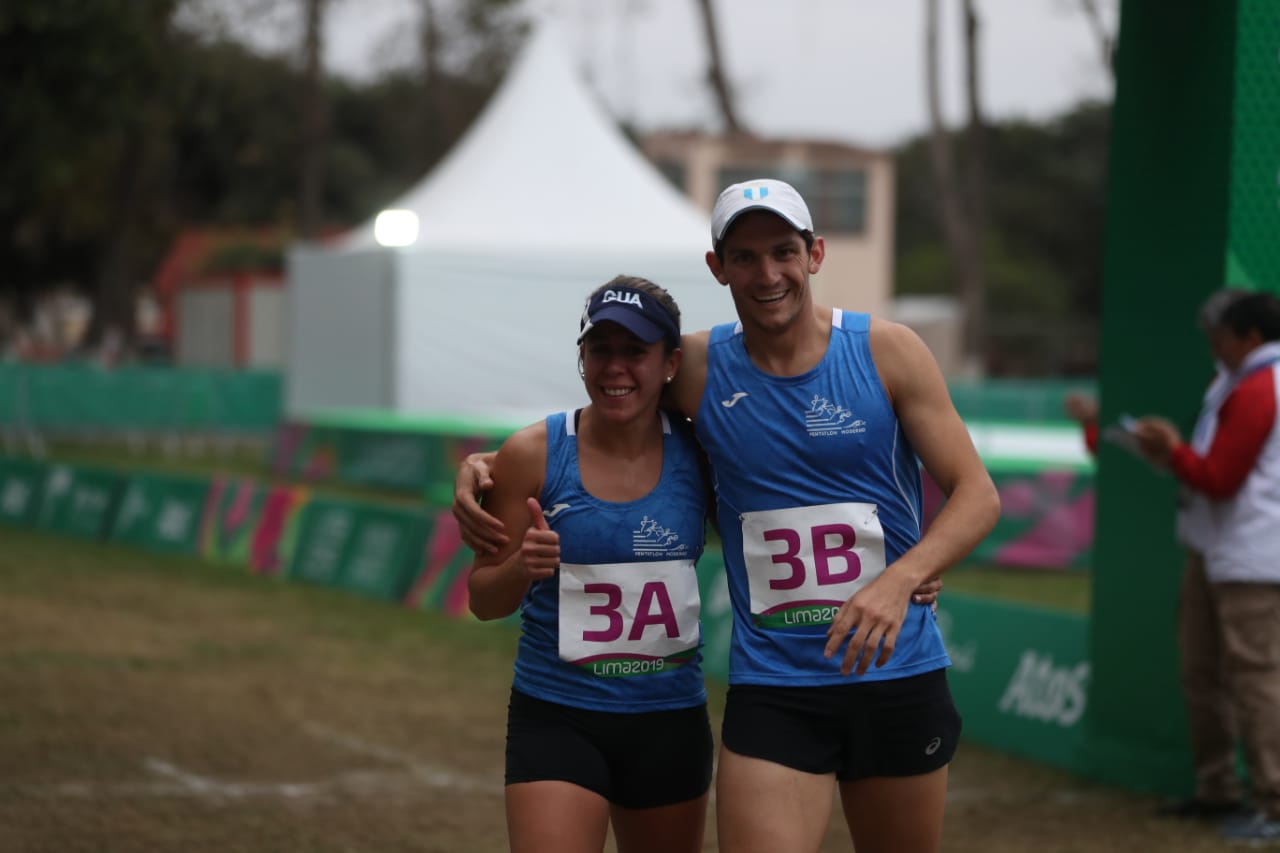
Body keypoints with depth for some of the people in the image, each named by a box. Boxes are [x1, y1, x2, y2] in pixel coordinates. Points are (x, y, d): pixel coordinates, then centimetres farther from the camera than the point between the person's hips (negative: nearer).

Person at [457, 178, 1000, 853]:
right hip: (770, 688, 0)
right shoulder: (697, 366, 0)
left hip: (897, 676, 0)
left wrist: (901, 579, -22)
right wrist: (485, 465, 1)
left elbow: (976, 494, -4)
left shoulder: (888, 352, -3)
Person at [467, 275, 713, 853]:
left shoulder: (697, 452, -3)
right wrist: (523, 566, -23)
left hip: (670, 718, 3)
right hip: (556, 718, -3)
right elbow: (484, 601, -1)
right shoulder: (533, 454, -8)